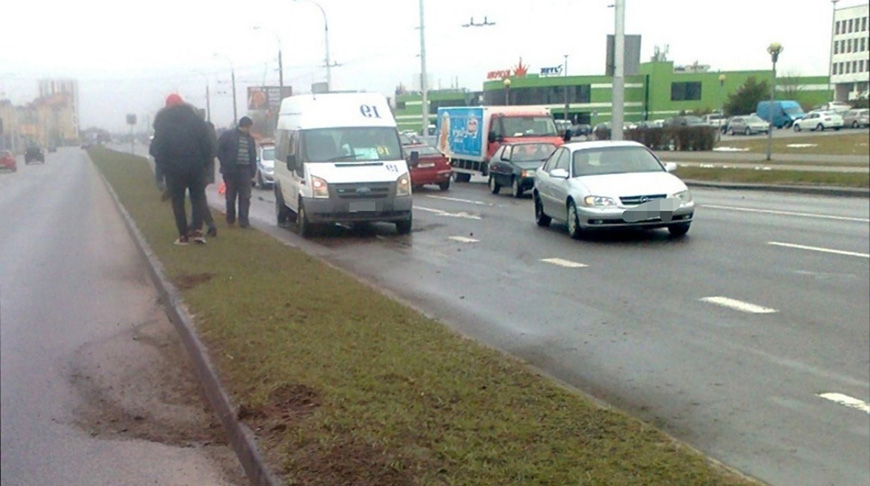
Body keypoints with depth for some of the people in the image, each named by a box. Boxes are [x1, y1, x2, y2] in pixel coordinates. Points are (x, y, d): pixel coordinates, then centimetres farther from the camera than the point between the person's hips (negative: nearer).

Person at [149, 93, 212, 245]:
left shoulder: (162, 123, -2)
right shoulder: (195, 119, 0)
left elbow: (156, 148, -5)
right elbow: (206, 143, -3)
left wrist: (161, 165, 5)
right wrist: (204, 161, 5)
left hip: (173, 168, -1)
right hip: (195, 166, 1)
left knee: (178, 201, 7)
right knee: (197, 198, 13)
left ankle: (183, 235, 4)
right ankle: (196, 230, 0)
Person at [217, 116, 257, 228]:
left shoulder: (250, 139, 12)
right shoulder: (228, 135, -2)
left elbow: (253, 156, 15)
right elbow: (219, 150, -3)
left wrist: (252, 170, 5)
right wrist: (226, 164, -9)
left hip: (245, 171, 3)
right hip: (231, 170, -3)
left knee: (245, 197, -3)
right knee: (231, 196, 7)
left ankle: (244, 220, -1)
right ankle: (230, 219, 19)